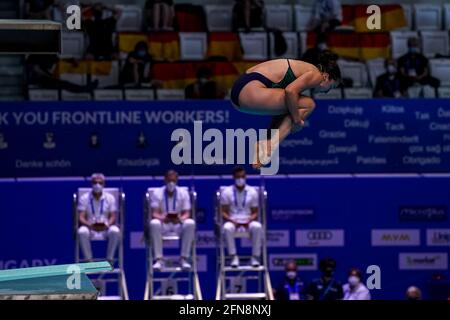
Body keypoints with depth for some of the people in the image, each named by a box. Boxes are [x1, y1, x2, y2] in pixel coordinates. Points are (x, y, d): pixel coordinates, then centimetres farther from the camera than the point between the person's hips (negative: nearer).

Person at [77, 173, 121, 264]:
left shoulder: (110, 198, 6)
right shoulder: (84, 198, 4)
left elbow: (113, 217, 0)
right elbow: (81, 217, -4)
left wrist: (107, 225, -23)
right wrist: (90, 225, -26)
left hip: (106, 228, 1)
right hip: (89, 228, -1)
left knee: (115, 231, -33)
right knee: (82, 232, -35)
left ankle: (110, 259, -21)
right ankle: (88, 260, -25)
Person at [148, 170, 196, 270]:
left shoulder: (183, 193, 3)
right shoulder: (157, 193, 0)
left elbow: (187, 213, -3)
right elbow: (154, 213, -8)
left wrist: (180, 219, -27)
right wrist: (162, 218, -32)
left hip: (179, 224, 1)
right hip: (163, 224, -1)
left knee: (190, 223, -32)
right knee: (154, 223, -36)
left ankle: (184, 258, -26)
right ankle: (159, 259, -33)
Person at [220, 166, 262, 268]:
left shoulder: (252, 192, 8)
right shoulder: (226, 192, 5)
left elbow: (255, 212, 8)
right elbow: (223, 212, 1)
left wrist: (249, 221, -14)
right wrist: (233, 221, -17)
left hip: (248, 222, 1)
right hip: (232, 221, -1)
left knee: (257, 227, -34)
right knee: (227, 228, -38)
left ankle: (255, 257, -26)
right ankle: (233, 257, -30)